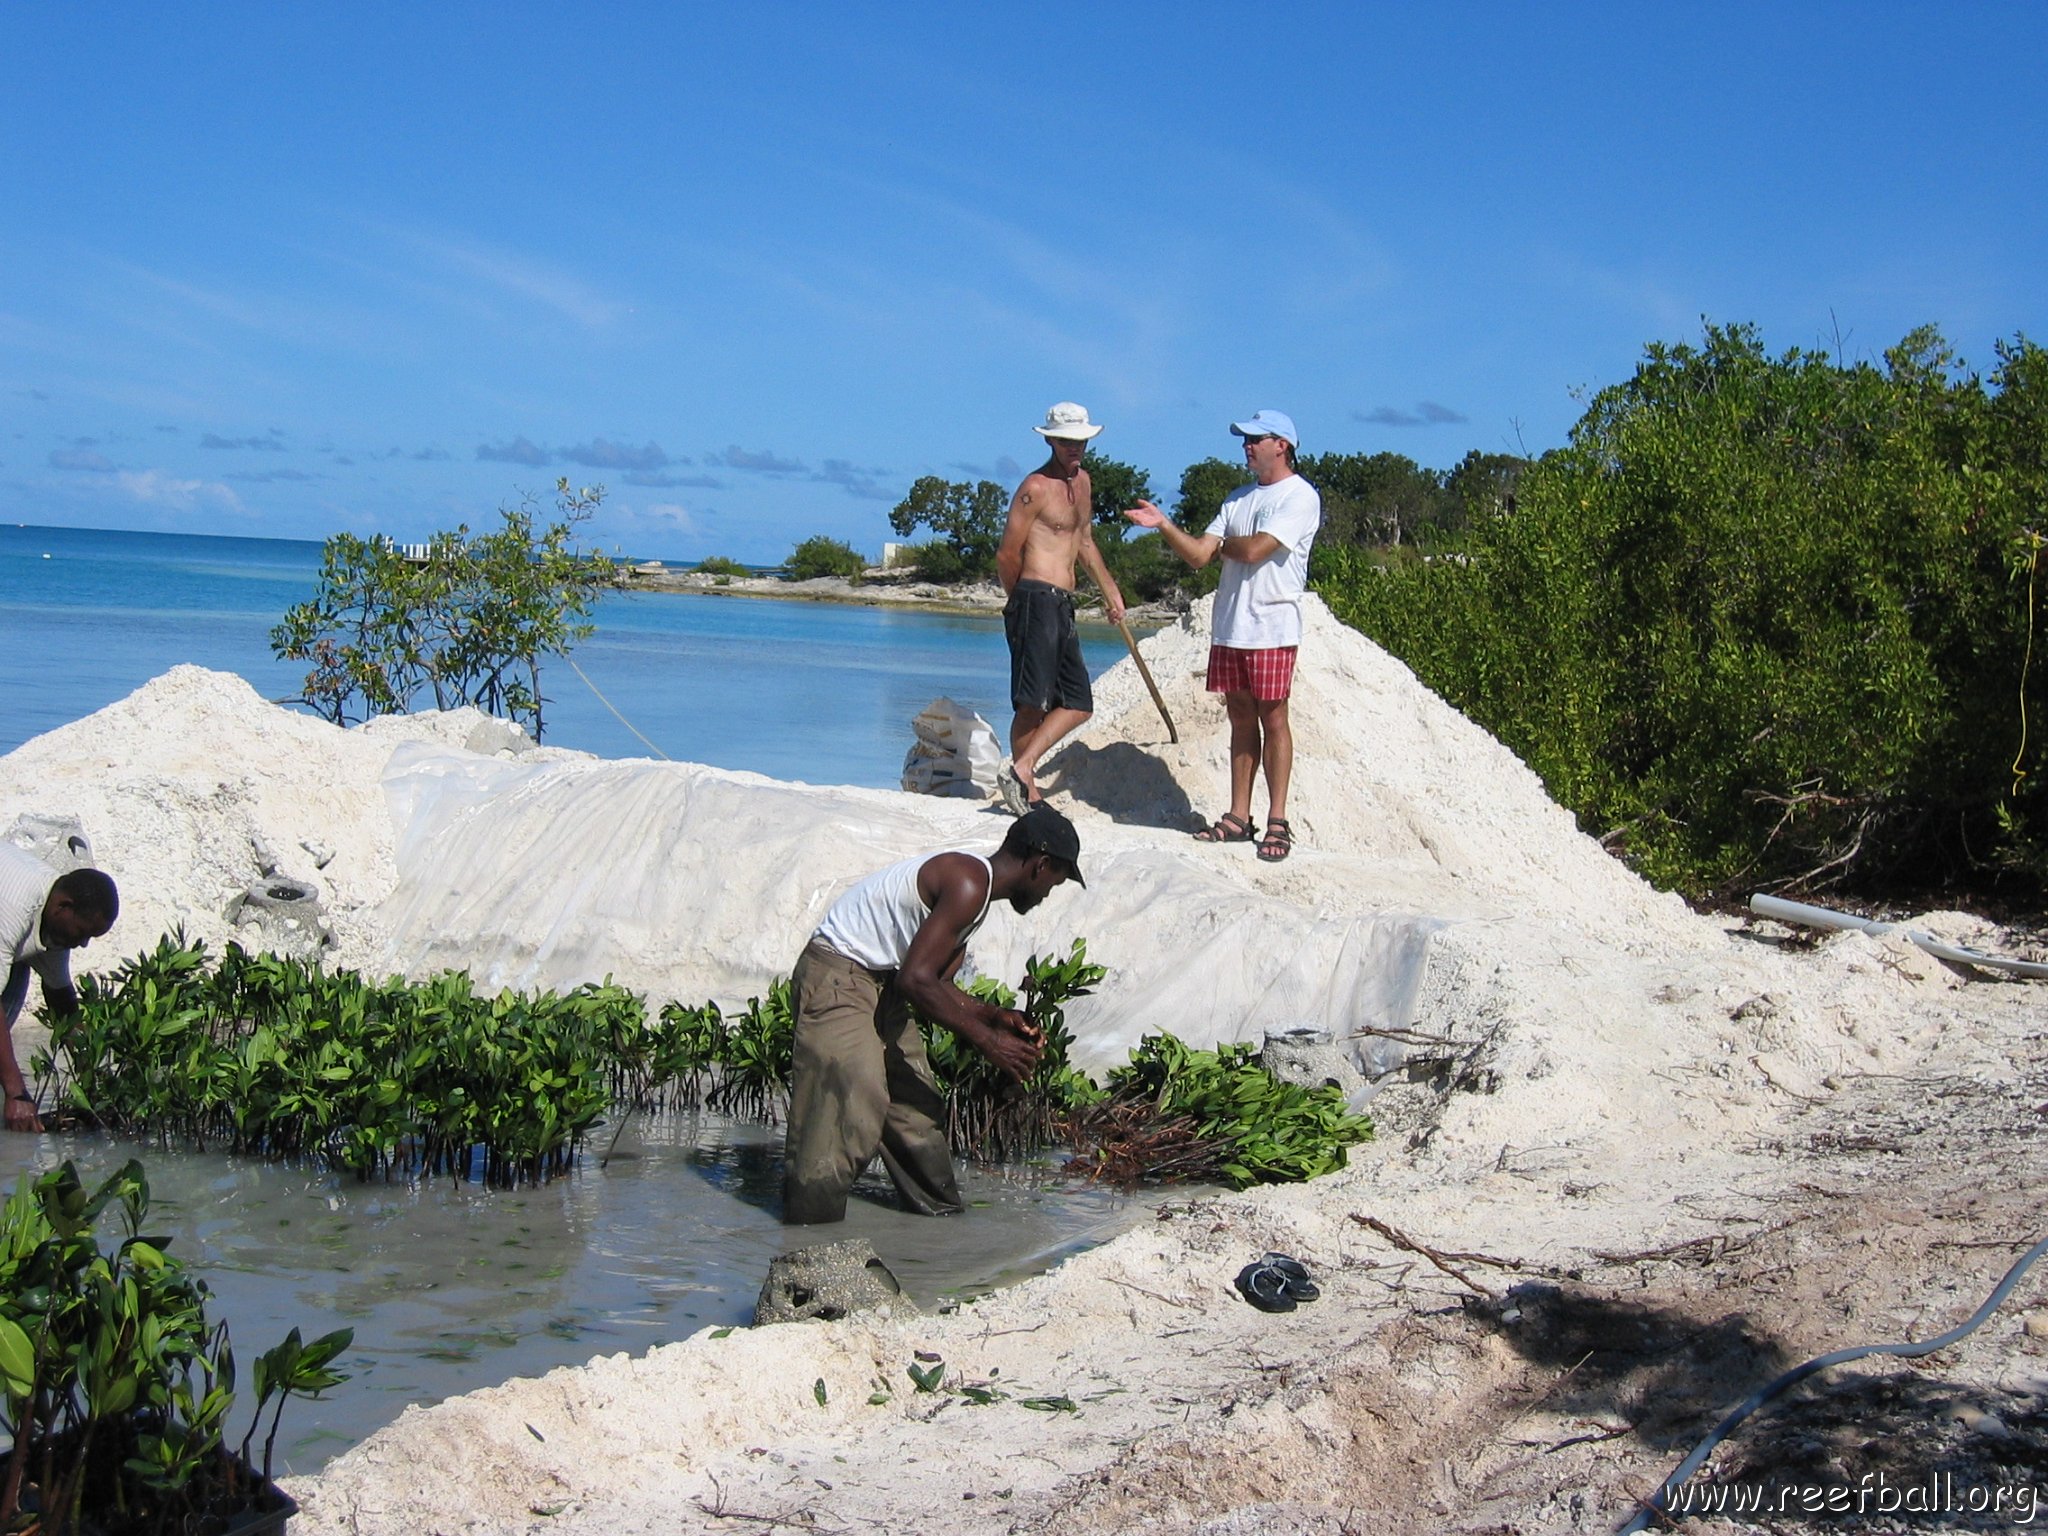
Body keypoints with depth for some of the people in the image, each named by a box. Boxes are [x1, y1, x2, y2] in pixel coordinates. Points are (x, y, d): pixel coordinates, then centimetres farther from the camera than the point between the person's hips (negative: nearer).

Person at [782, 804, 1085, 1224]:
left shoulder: (973, 885, 11)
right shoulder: (968, 885, -21)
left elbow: (934, 982, 13)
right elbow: (916, 980, -26)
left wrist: (993, 1015, 3)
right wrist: (988, 1040, -20)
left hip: (882, 984, 11)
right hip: (837, 980, -11)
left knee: (916, 1105, 15)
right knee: (848, 1114, -14)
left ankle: (942, 1217, 28)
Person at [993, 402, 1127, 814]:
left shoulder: (1082, 481, 18)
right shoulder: (1036, 487, -9)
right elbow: (1007, 554, -9)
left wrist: (1110, 589, 32)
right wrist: (1021, 600, 3)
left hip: (1062, 606, 9)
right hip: (1037, 599, -9)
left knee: (1078, 704, 8)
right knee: (1033, 703, -10)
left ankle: (1021, 771, 4)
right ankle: (1027, 793, -7)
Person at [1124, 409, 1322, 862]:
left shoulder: (1300, 497, -6)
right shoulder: (1239, 499, 18)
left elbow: (1254, 550, -17)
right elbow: (1198, 555, 11)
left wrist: (1224, 543, 2)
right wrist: (1163, 524, -2)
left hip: (1272, 628, -7)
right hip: (1229, 626, 7)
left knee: (1273, 719, -4)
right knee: (1241, 719, 9)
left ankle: (1277, 822, -1)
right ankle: (1238, 817, 12)